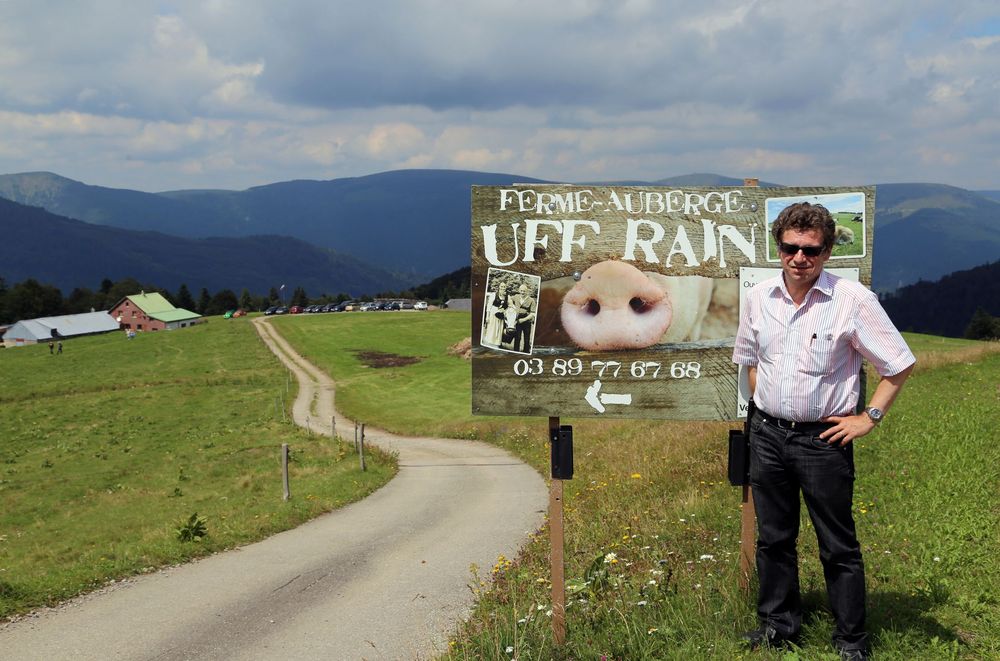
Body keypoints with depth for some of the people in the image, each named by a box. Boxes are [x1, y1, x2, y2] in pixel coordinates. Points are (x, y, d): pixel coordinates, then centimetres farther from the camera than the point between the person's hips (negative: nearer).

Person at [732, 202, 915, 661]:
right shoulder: (758, 298, 1)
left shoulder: (852, 301, -13)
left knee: (838, 546, 5)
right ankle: (778, 624, 31)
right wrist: (764, 407, 11)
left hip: (823, 438, -4)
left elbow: (899, 364, -7)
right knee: (772, 537, 15)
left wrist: (869, 418, -9)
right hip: (767, 434, 5)